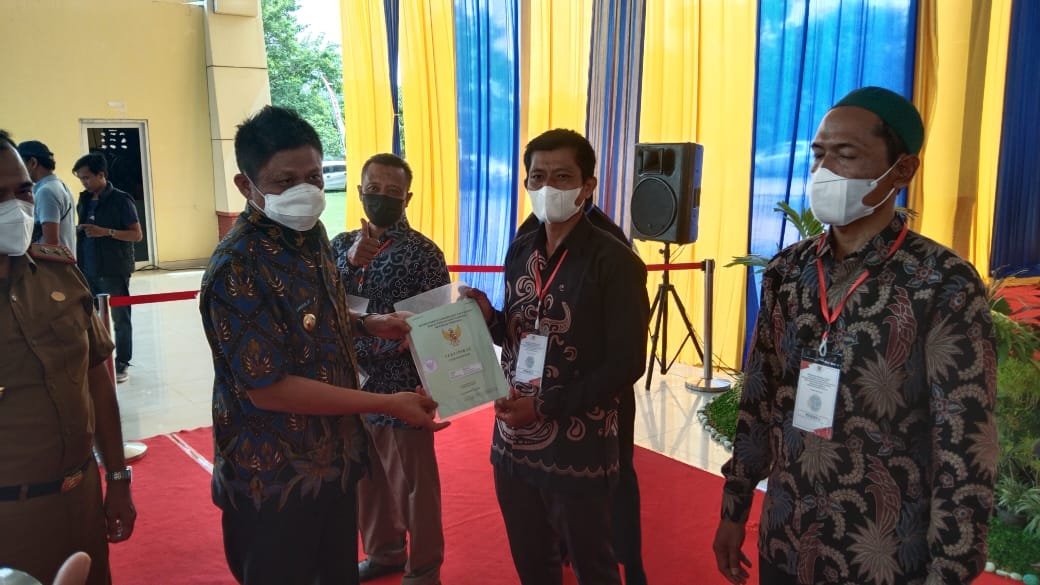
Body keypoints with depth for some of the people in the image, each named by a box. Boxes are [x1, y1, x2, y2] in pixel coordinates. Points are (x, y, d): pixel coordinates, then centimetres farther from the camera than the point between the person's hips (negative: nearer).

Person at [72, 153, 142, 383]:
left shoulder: (121, 199, -7)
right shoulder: (84, 201, 11)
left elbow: (137, 234, -9)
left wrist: (106, 231, -20)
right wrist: (78, 232, 2)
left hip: (114, 270, -6)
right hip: (88, 270, 6)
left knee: (119, 319, 3)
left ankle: (122, 364, 12)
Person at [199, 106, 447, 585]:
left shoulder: (311, 234, 1)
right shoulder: (237, 268, -25)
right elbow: (268, 388, -26)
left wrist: (367, 325, -1)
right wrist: (389, 404, -23)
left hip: (334, 457, 8)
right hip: (274, 479, -7)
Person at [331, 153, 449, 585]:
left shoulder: (423, 253, -11)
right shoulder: (341, 245, 5)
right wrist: (351, 261, -23)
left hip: (401, 389, -5)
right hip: (351, 385, 6)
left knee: (412, 485, 9)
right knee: (367, 478, 21)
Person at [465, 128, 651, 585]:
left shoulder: (614, 262, -14)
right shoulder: (520, 251, 6)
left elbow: (626, 364, -16)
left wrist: (545, 406, -19)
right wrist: (490, 318, -8)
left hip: (578, 448, -6)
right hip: (513, 441, 6)